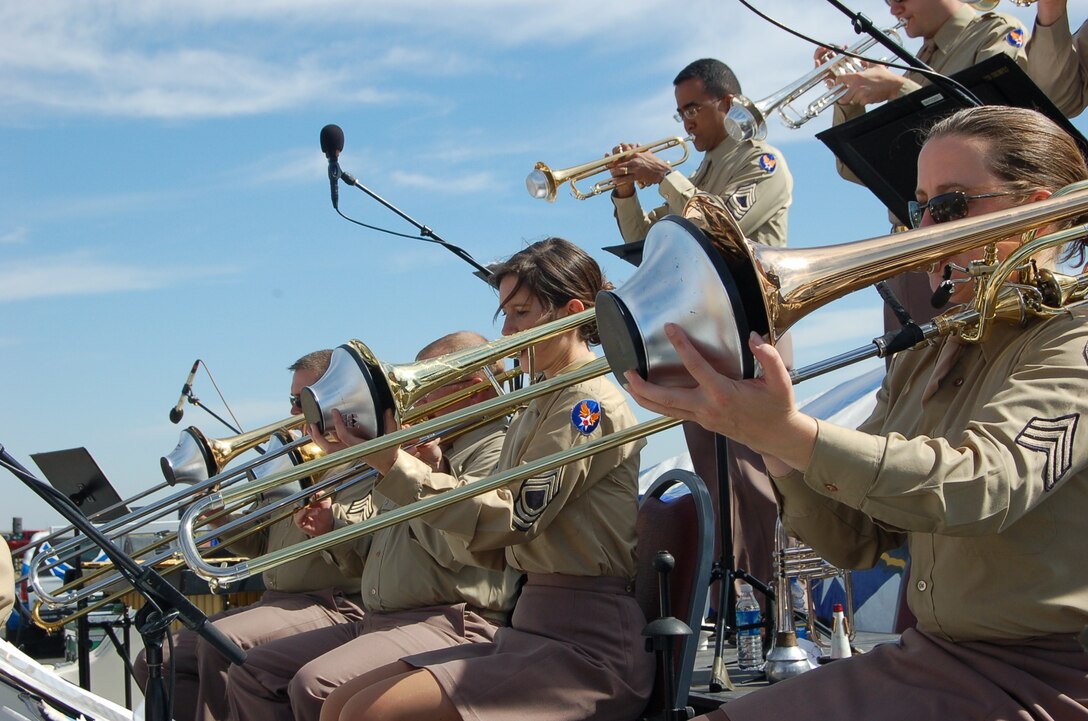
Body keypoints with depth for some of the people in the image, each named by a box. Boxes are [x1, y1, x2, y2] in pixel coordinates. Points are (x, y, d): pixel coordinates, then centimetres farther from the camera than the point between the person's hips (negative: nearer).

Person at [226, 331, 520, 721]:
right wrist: (332, 528, 10)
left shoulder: (494, 450, -5)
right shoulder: (430, 452, 25)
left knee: (317, 686, -30)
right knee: (250, 673, 4)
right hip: (376, 621, 10)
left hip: (448, 623, -10)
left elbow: (456, 545, -22)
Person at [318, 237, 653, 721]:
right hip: (529, 630, 9)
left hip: (581, 645, -9)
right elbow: (486, 543, 13)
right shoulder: (534, 409, 18)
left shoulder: (591, 402, -9)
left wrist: (395, 464, -20)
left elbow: (511, 519, -19)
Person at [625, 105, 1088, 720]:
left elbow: (982, 484, -29)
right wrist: (779, 451, -9)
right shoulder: (922, 363, 13)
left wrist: (792, 433, -40)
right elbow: (854, 541, 8)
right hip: (931, 657, 7)